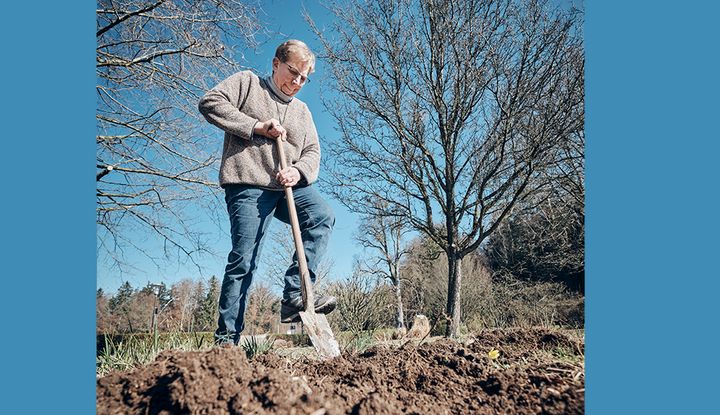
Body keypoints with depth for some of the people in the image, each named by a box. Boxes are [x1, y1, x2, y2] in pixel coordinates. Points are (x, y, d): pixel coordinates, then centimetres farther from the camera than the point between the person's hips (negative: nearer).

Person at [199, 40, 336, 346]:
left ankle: (294, 296, -17)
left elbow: (312, 151, 17)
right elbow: (209, 102, -2)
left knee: (323, 217, -19)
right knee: (244, 260, -10)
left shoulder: (302, 111, 26)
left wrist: (298, 170, -7)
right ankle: (225, 339, -1)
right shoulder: (247, 83, 12)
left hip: (290, 187, 6)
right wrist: (256, 127, -9)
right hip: (249, 185, -5)